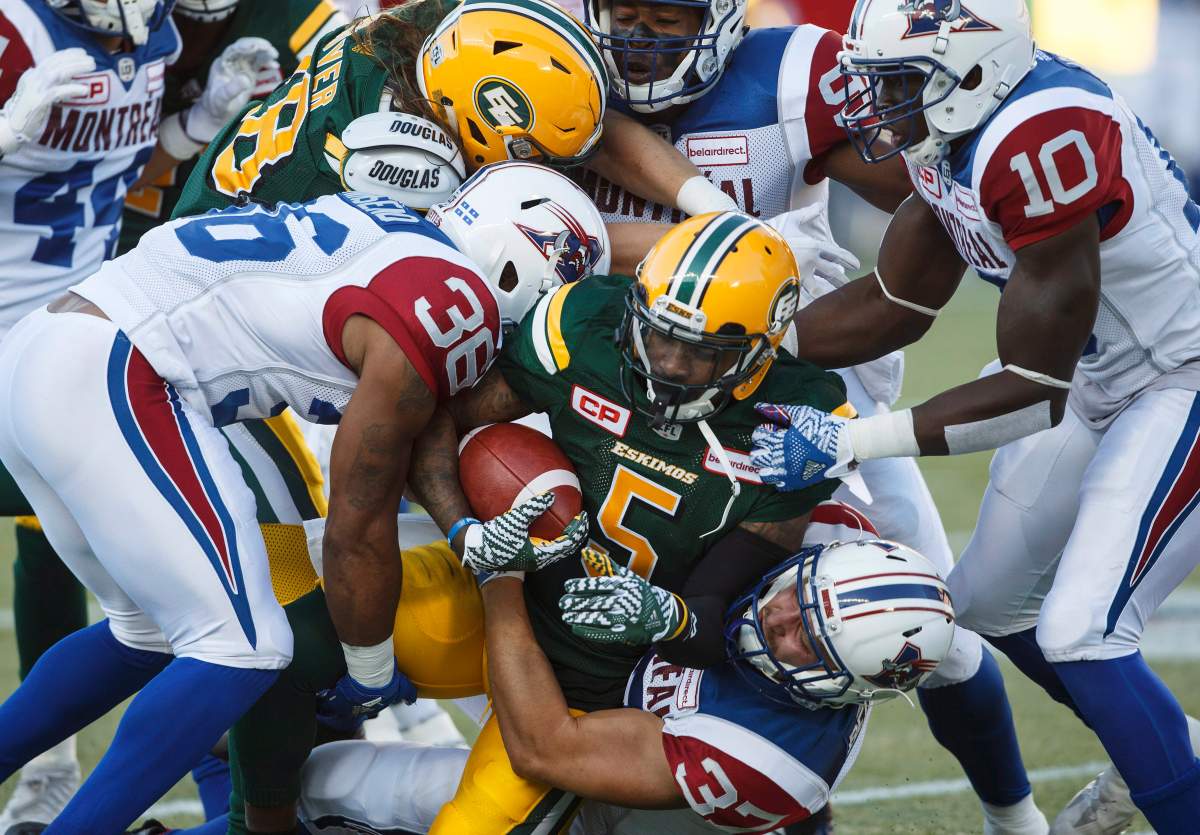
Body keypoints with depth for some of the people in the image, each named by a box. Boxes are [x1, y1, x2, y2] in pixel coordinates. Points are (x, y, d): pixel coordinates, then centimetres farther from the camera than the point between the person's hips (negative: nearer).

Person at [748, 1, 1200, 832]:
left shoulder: (1039, 138, -33)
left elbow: (1033, 390, -28)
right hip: (1102, 380, 10)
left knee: (1078, 635, -16)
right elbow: (898, 305, 3)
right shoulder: (954, 127, -5)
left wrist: (852, 441, -28)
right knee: (991, 603, 18)